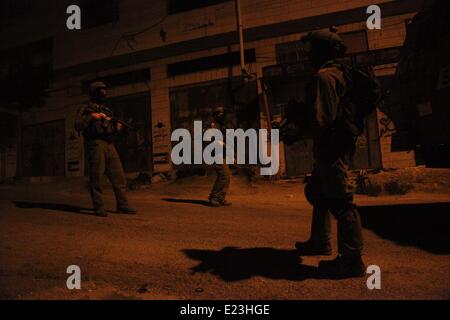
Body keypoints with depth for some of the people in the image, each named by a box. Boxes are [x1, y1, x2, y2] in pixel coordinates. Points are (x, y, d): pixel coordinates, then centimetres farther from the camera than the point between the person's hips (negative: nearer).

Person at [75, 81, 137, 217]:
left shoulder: (107, 111, 24)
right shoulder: (86, 109, 7)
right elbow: (78, 125, -7)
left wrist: (118, 127, 6)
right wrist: (91, 117, -14)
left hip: (109, 145, 6)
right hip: (96, 144, -6)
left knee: (119, 176, 2)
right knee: (96, 177, -6)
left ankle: (123, 206, 7)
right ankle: (99, 207, -1)